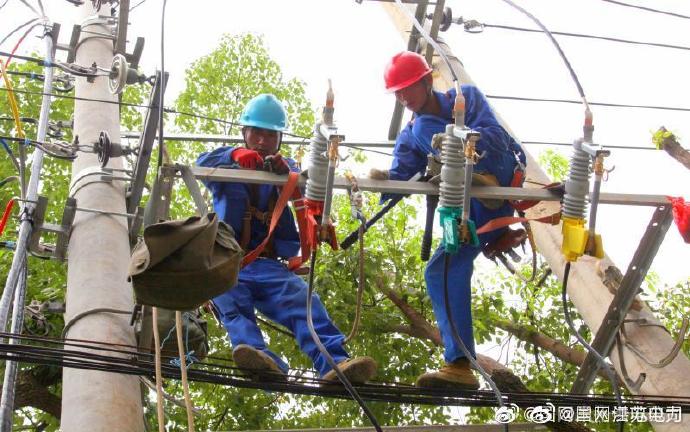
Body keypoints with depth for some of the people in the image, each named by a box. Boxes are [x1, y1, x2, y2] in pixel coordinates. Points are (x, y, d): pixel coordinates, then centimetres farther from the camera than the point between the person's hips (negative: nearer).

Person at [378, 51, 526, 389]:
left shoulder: (465, 97, 5)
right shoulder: (409, 139, 17)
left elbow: (494, 135, -13)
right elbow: (400, 177, -2)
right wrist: (385, 180, -26)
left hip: (505, 176, -6)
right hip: (475, 212, 6)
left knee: (424, 127, -16)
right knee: (440, 271, -13)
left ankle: (482, 180, -37)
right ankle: (459, 365, -18)